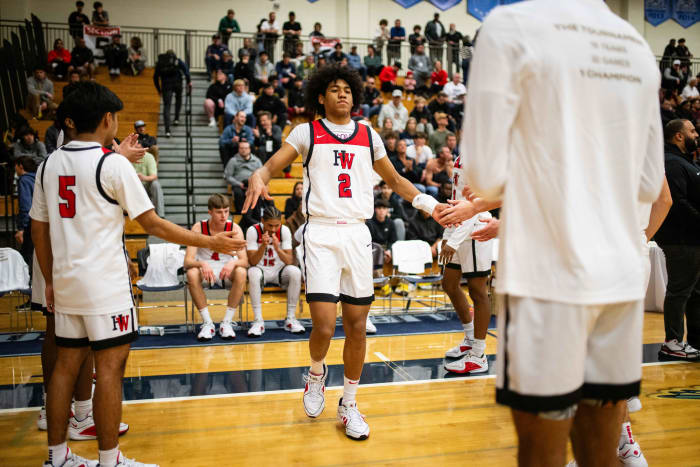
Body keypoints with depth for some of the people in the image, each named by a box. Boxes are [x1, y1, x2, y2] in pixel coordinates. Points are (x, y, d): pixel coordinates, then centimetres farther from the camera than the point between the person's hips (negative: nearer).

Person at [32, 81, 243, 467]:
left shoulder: (49, 165, 8)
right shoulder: (113, 164, -10)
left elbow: (38, 229, 11)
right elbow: (151, 223, -10)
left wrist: (50, 282, 20)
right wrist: (209, 243, -4)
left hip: (65, 282, 7)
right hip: (105, 284, -7)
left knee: (66, 363, 14)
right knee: (109, 367, 1)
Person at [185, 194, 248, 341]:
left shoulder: (234, 228, -10)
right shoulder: (198, 228, -12)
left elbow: (244, 261, -16)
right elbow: (187, 261, -19)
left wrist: (233, 263, -39)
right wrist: (202, 264, -42)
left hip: (227, 272, 0)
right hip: (205, 269, 0)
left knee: (241, 272, -33)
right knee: (192, 274, -34)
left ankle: (227, 322, -21)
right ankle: (207, 323, -22)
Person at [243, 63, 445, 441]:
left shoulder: (368, 135, 14)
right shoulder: (307, 132, 5)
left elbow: (394, 179, 23)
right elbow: (272, 164, -4)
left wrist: (427, 203, 10)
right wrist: (258, 177, -27)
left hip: (357, 233, 3)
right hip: (321, 235, -3)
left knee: (357, 327, 5)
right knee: (324, 327, -12)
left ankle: (348, 404, 24)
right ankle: (316, 373, 24)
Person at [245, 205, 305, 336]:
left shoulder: (284, 230, -10)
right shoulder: (253, 231, -14)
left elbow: (289, 261, -15)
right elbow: (253, 262, -18)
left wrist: (277, 248, -33)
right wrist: (263, 245, -33)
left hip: (279, 271, 2)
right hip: (261, 271, -1)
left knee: (295, 271, -30)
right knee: (253, 272, -36)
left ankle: (290, 319, -16)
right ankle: (258, 320, -26)